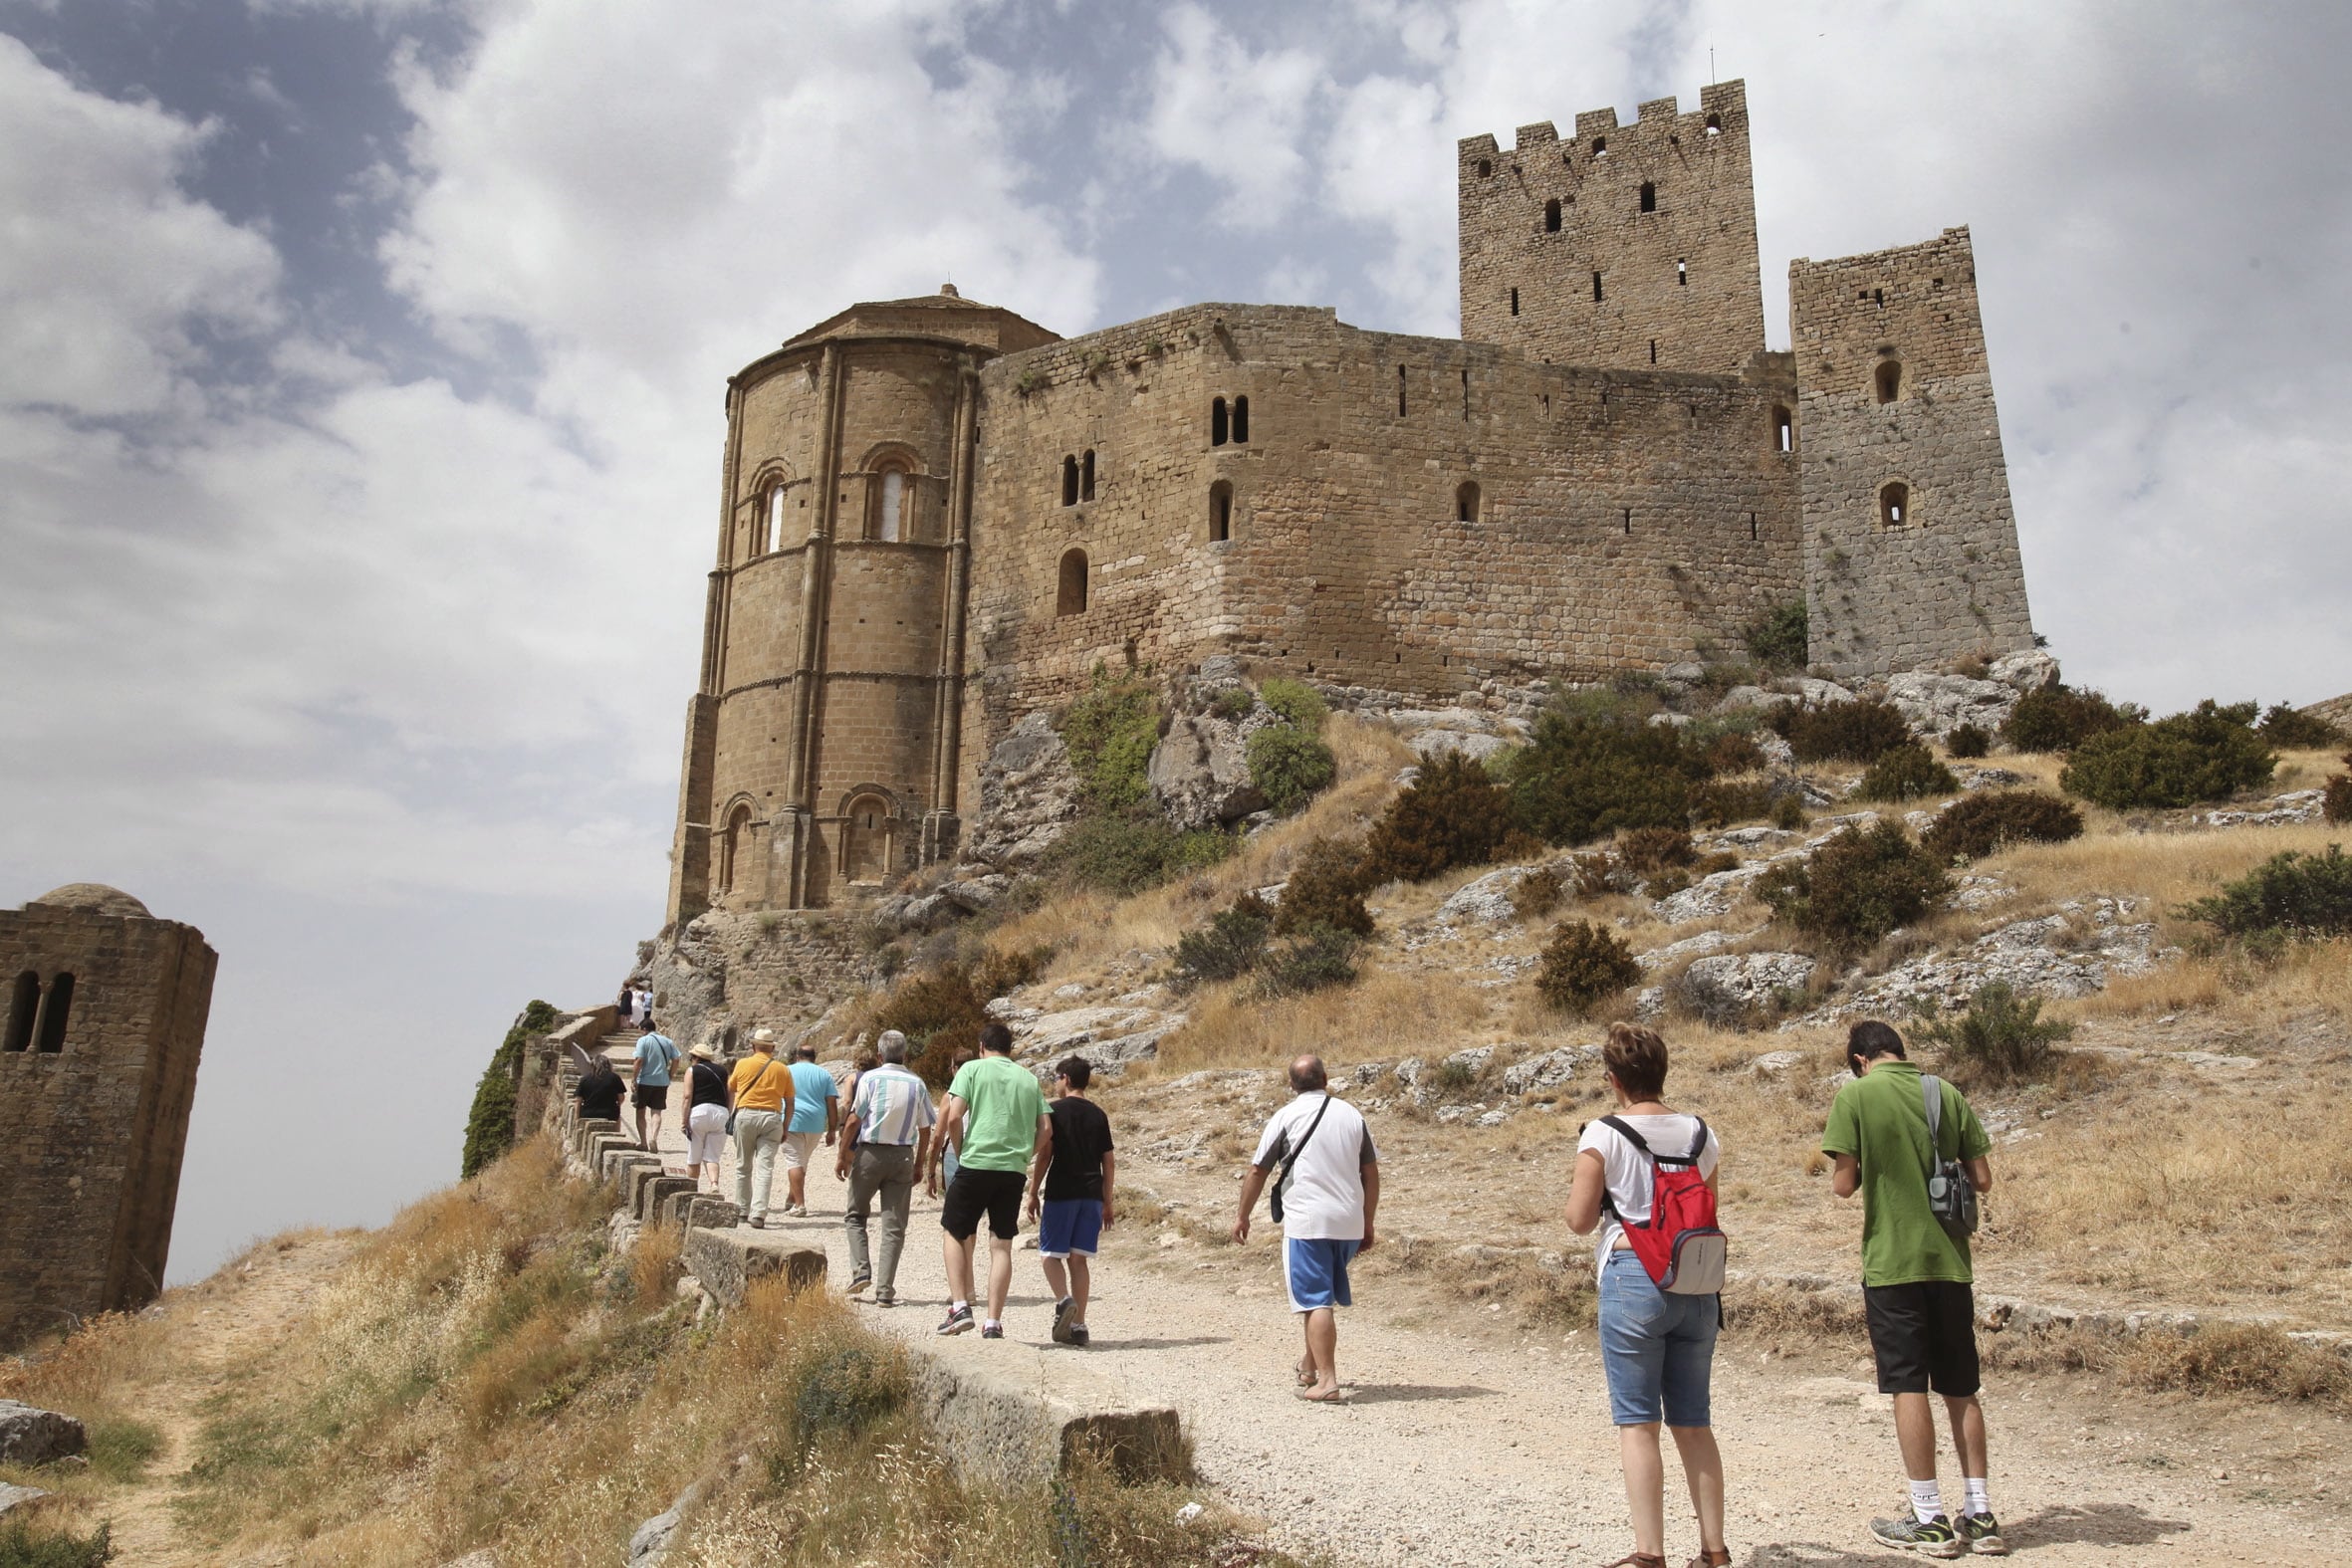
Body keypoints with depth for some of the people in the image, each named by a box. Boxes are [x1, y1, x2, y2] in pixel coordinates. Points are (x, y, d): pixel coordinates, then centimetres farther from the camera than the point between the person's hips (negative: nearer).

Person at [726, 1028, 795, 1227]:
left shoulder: (743, 1064, 4)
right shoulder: (783, 1070, 7)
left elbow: (730, 1091, 17)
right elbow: (789, 1104, 8)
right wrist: (785, 1128, 16)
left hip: (746, 1114, 0)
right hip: (772, 1117, 0)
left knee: (743, 1166, 14)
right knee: (765, 1168, -3)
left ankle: (743, 1210, 21)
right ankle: (758, 1214, -13)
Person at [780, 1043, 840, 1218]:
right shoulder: (824, 1075, 11)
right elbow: (832, 1104, 6)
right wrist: (832, 1131, 9)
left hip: (792, 1123, -3)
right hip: (816, 1125, 3)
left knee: (794, 1162, -3)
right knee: (802, 1162, 17)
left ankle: (799, 1204, -11)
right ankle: (790, 1200, 26)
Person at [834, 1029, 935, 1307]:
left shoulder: (870, 1078, -6)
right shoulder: (917, 1084, 1)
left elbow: (853, 1121, -8)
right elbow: (925, 1130, 3)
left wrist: (843, 1155, 1)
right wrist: (918, 1165, 13)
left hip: (869, 1152, -2)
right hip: (903, 1157, 2)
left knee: (855, 1215, 17)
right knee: (894, 1226, 5)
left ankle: (861, 1270, 1)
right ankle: (885, 1290, 2)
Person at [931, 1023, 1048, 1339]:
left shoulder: (972, 1069, 3)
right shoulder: (1029, 1078, 14)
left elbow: (953, 1117, -7)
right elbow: (1046, 1130, 8)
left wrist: (962, 1151, 7)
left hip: (975, 1165, -3)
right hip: (1014, 1171, 3)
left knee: (955, 1234, 14)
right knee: (1001, 1245, 7)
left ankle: (960, 1307, 5)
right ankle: (994, 1322, 5)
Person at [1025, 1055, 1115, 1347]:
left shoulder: (1056, 1110, -3)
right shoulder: (1098, 1115, 10)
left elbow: (1045, 1153, -8)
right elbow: (1109, 1162, 10)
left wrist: (1033, 1192, -1)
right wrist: (1107, 1203, 16)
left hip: (1061, 1192, -4)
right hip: (1091, 1194, 4)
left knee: (1050, 1253, 6)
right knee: (1079, 1258, 7)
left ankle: (1063, 1299, -19)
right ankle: (1078, 1326, 4)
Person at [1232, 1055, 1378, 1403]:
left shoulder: (1286, 1117, -2)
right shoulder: (1352, 1115, 9)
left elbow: (1257, 1171, 0)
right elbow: (1371, 1174, 10)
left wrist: (1243, 1217, 11)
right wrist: (1368, 1225, 18)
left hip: (1306, 1223, -5)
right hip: (1349, 1225, 5)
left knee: (1316, 1301, -2)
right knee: (1325, 1297, 20)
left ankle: (1326, 1381, -7)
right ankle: (1310, 1365, 31)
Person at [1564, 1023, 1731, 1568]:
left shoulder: (1603, 1135, -9)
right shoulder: (1700, 1134, 5)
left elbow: (1580, 1220, -7)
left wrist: (1580, 1186, 11)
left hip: (1633, 1278, -5)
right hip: (1696, 1285, 5)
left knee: (1638, 1422, 2)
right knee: (1693, 1421, 14)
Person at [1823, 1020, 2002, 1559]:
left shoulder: (1855, 1095, -8)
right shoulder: (1946, 1094, 5)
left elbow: (1844, 1184, -10)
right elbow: (1982, 1178, 4)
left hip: (1892, 1261, -4)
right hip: (1950, 1259, 5)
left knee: (1908, 1386, 2)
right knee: (1961, 1389, 13)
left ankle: (1930, 1520, 7)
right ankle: (1980, 1517, 18)